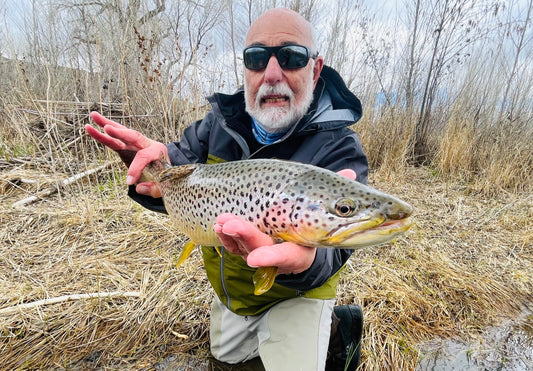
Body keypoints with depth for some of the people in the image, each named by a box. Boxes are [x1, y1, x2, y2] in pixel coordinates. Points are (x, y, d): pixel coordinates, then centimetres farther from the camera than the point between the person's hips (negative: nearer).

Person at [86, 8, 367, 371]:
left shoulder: (338, 149, -29)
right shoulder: (221, 122, -12)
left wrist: (303, 260, -64)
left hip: (294, 292, -5)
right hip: (230, 288, 6)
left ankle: (336, 330, 27)